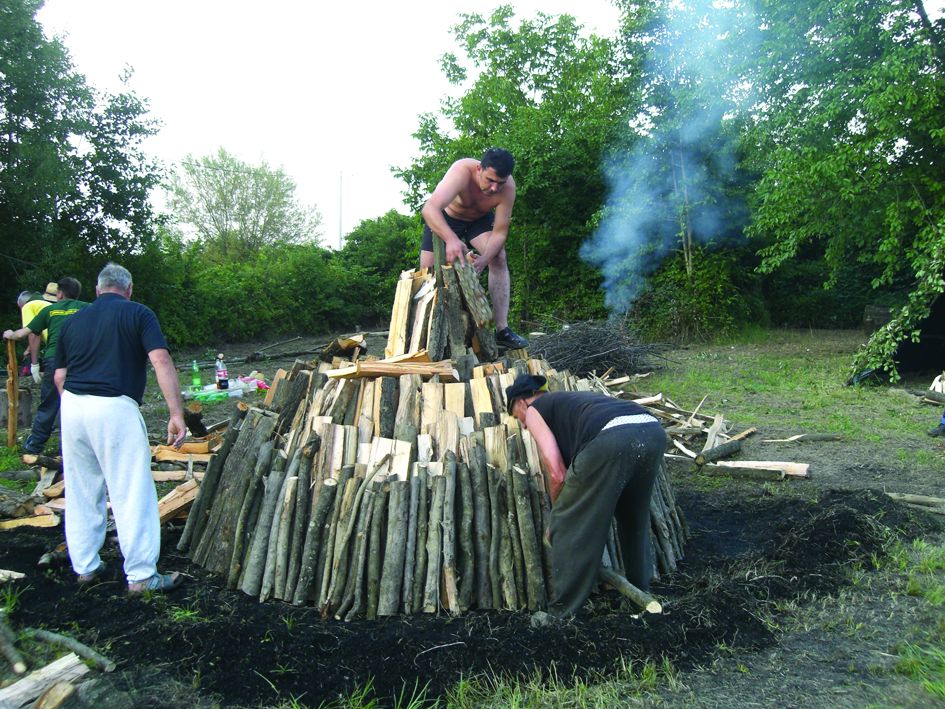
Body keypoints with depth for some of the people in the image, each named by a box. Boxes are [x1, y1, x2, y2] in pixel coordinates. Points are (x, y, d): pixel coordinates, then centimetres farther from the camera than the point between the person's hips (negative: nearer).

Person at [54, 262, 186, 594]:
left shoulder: (73, 320, 16)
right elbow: (161, 361, -11)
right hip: (114, 408, -5)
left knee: (81, 492, 17)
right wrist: (176, 414, -14)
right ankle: (141, 576, 5)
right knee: (132, 493, 1)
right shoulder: (139, 314, 2)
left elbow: (59, 376, 15)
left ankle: (85, 567, 28)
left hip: (72, 406, 6)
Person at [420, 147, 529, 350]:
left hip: (480, 219, 2)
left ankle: (502, 329, -19)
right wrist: (451, 239, -67)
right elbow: (429, 209, -52)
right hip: (445, 218, -1)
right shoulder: (462, 171, -40)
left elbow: (500, 232, -26)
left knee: (499, 259, -20)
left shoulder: (508, 187, -31)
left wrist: (484, 259, -44)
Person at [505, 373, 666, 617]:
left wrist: (556, 512, 28)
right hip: (654, 430, 8)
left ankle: (562, 611, 21)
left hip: (611, 439, -8)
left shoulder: (533, 411, 22)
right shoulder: (572, 398, 41)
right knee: (635, 518, 31)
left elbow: (558, 475, 10)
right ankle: (641, 590, 49)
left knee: (569, 524, 11)